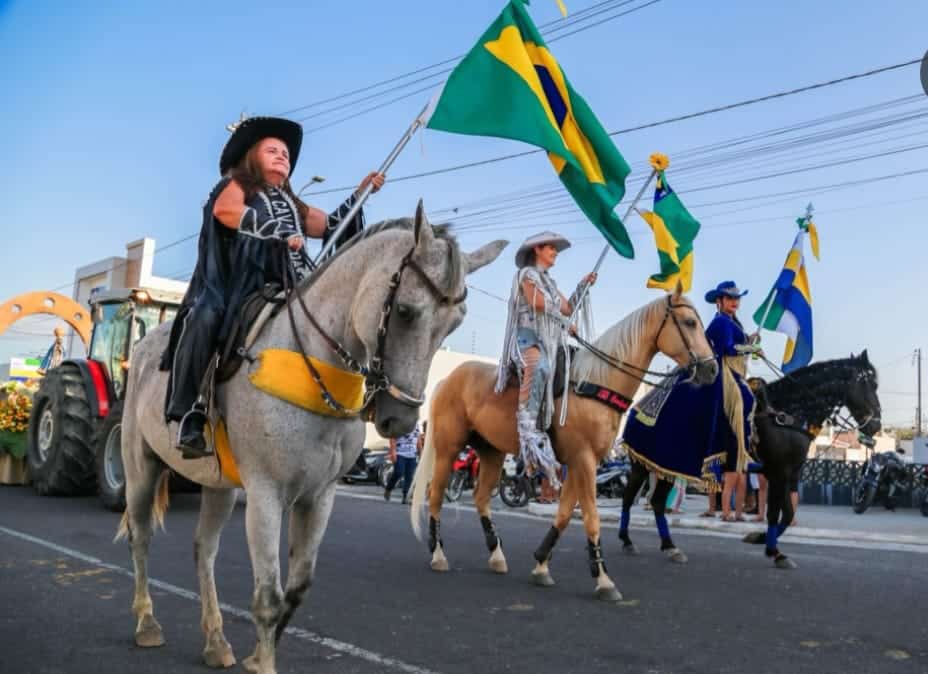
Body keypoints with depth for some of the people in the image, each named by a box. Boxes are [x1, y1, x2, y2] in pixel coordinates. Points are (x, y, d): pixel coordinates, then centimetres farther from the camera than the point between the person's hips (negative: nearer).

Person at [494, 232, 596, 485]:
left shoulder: (550, 282, 30)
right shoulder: (527, 273, 6)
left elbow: (568, 308, 24)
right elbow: (537, 302, -10)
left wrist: (583, 285, 20)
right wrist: (559, 307, 4)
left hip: (552, 342, 9)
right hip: (529, 336, -9)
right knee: (539, 367, -41)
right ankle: (528, 430, -45)